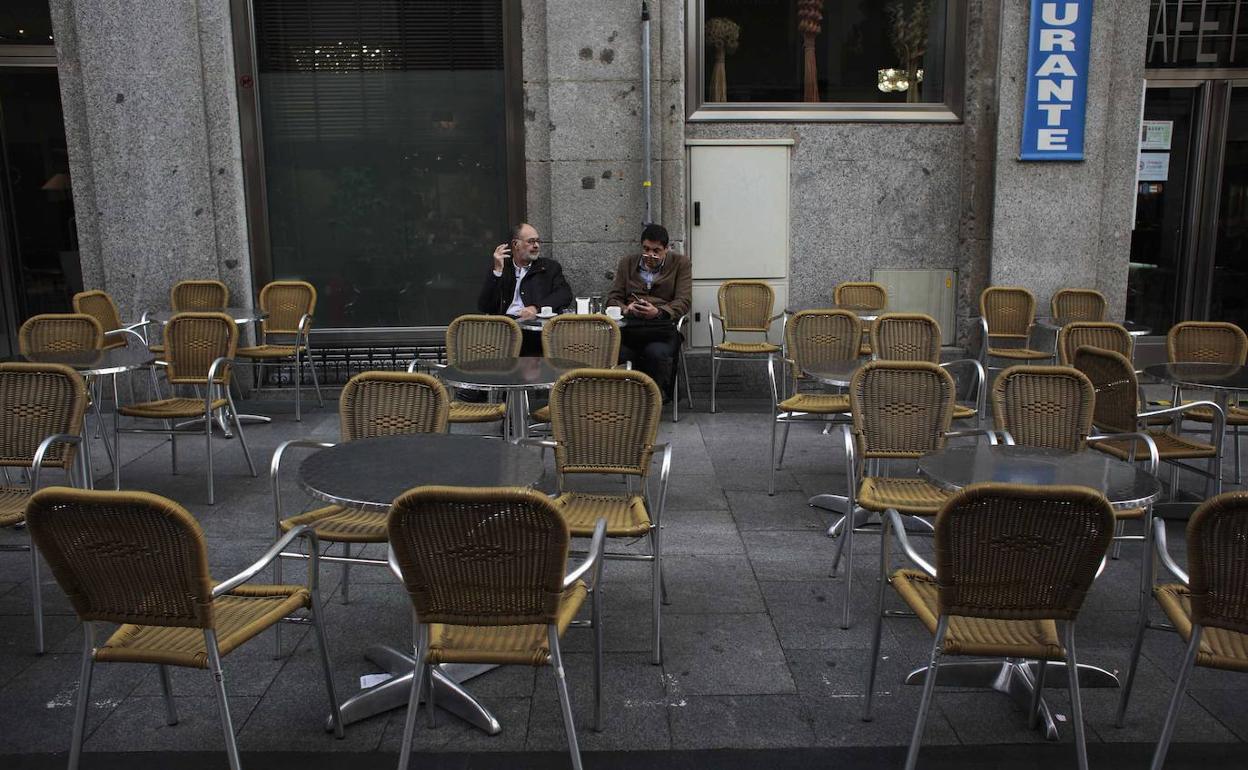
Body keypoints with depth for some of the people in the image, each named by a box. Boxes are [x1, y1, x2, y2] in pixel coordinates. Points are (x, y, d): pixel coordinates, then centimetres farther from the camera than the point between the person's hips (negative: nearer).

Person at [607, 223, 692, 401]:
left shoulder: (681, 264, 12)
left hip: (663, 325, -2)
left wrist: (658, 312, -18)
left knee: (656, 353, -36)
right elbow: (612, 298, 15)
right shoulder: (627, 263, 21)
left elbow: (683, 301, 2)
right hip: (630, 326, 2)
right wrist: (625, 309, -9)